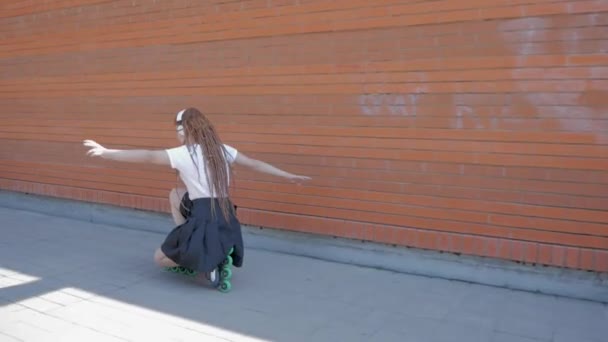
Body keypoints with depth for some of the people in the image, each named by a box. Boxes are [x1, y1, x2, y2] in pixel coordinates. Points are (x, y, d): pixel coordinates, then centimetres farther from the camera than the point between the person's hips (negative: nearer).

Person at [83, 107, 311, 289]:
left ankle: (204, 261, -5)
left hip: (204, 222, -6)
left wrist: (106, 152, -11)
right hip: (226, 223, 6)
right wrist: (290, 176, 21)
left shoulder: (182, 154, -6)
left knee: (159, 258, 19)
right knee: (176, 195, 29)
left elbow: (147, 156, -13)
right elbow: (256, 164, 14)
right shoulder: (222, 149, 10)